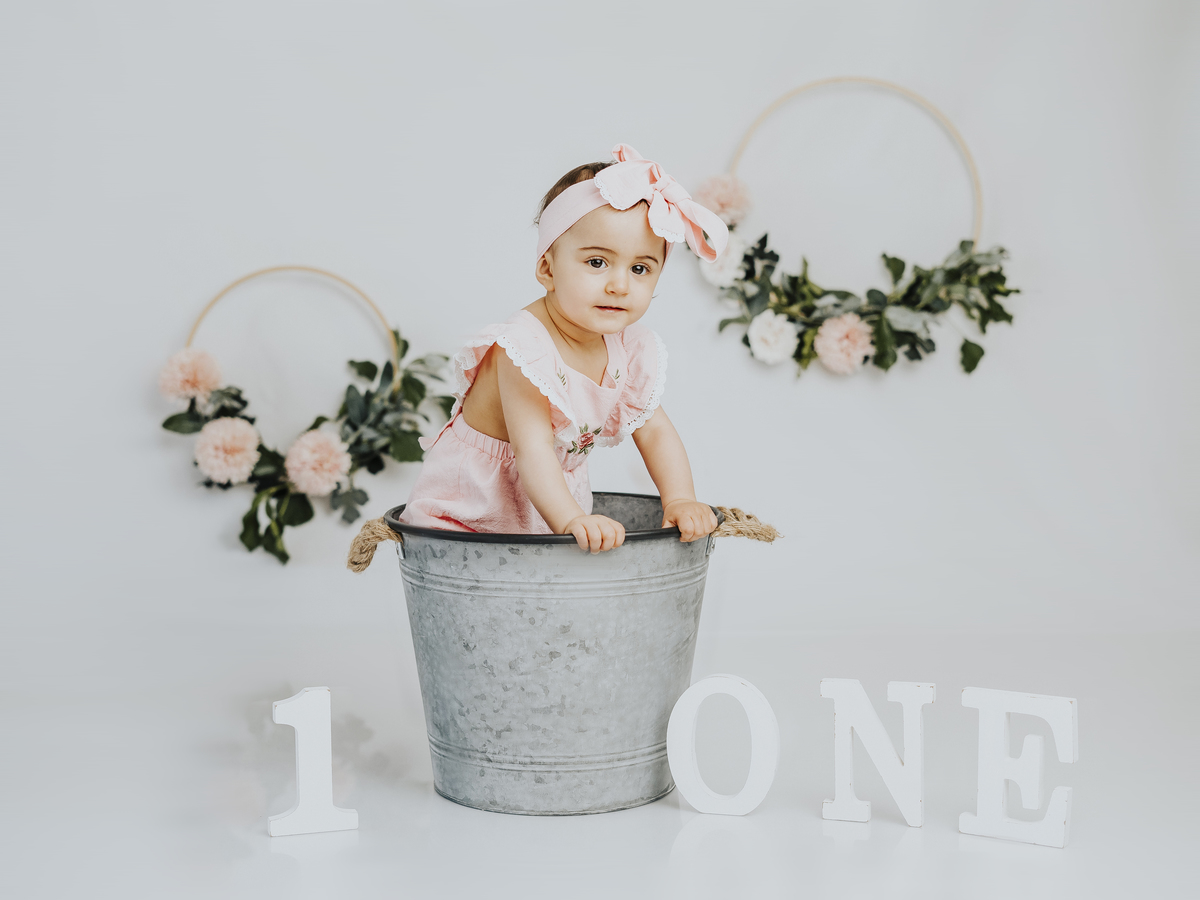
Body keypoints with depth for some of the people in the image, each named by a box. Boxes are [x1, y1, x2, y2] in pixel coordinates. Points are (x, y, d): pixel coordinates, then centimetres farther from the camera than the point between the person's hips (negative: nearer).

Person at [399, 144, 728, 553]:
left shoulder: (631, 350, -7)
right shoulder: (524, 349, -29)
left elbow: (655, 433, 0)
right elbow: (533, 451, -35)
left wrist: (680, 500, -16)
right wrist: (571, 521, -48)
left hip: (553, 507, 6)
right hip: (469, 506, -6)